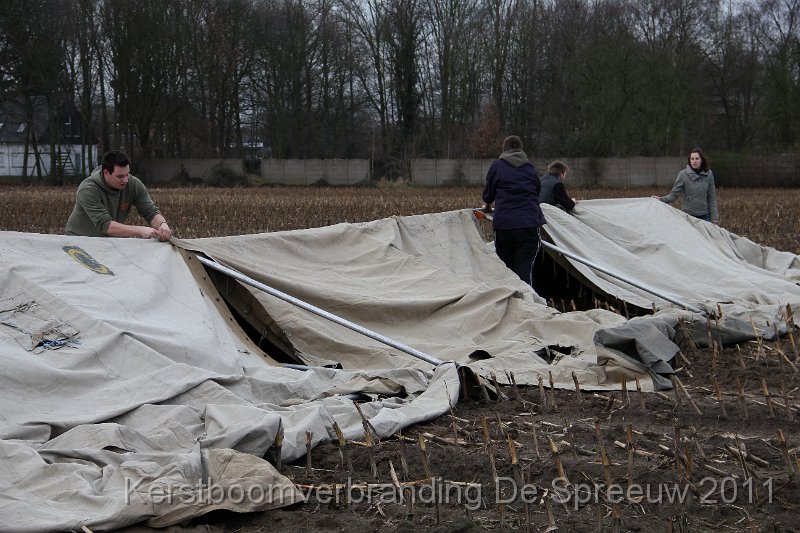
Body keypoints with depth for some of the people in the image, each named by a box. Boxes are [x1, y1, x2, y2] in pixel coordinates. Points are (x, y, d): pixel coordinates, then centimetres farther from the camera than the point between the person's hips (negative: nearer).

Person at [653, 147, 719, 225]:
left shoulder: (709, 174, 3)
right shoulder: (683, 174, -6)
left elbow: (712, 198, 6)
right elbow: (674, 194, -9)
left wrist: (714, 218, 2)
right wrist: (662, 199, -29)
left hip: (705, 216, 3)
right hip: (688, 215, -3)